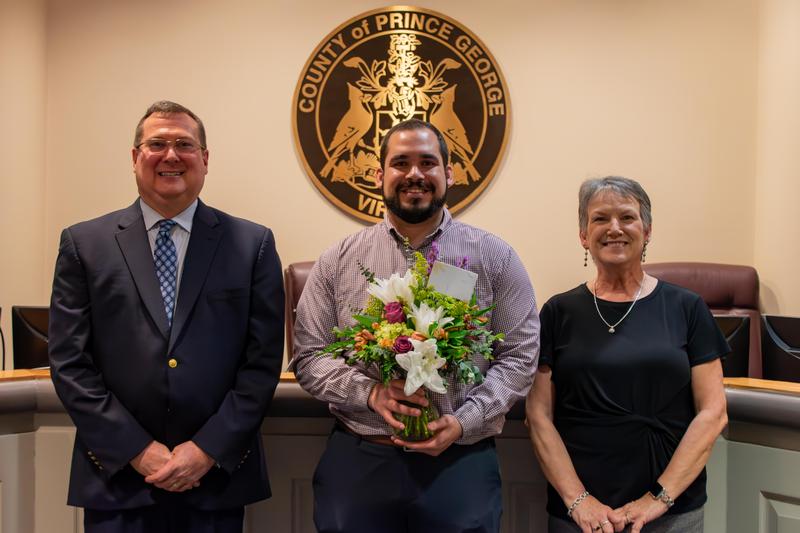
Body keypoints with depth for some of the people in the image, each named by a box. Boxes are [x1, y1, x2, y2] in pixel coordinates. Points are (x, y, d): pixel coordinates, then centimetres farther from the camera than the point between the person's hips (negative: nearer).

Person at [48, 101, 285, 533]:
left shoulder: (253, 244, 0)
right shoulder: (83, 244, 2)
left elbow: (263, 360, -3)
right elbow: (69, 363, -2)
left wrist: (209, 449, -9)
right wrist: (136, 450, -9)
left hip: (217, 477, 0)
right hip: (117, 477, 0)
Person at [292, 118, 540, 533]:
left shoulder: (495, 258, 1)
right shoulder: (338, 261, 3)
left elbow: (520, 356, 0)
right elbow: (308, 358, 2)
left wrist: (463, 422, -12)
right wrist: (369, 391, -14)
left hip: (461, 461, 0)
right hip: (355, 462, 1)